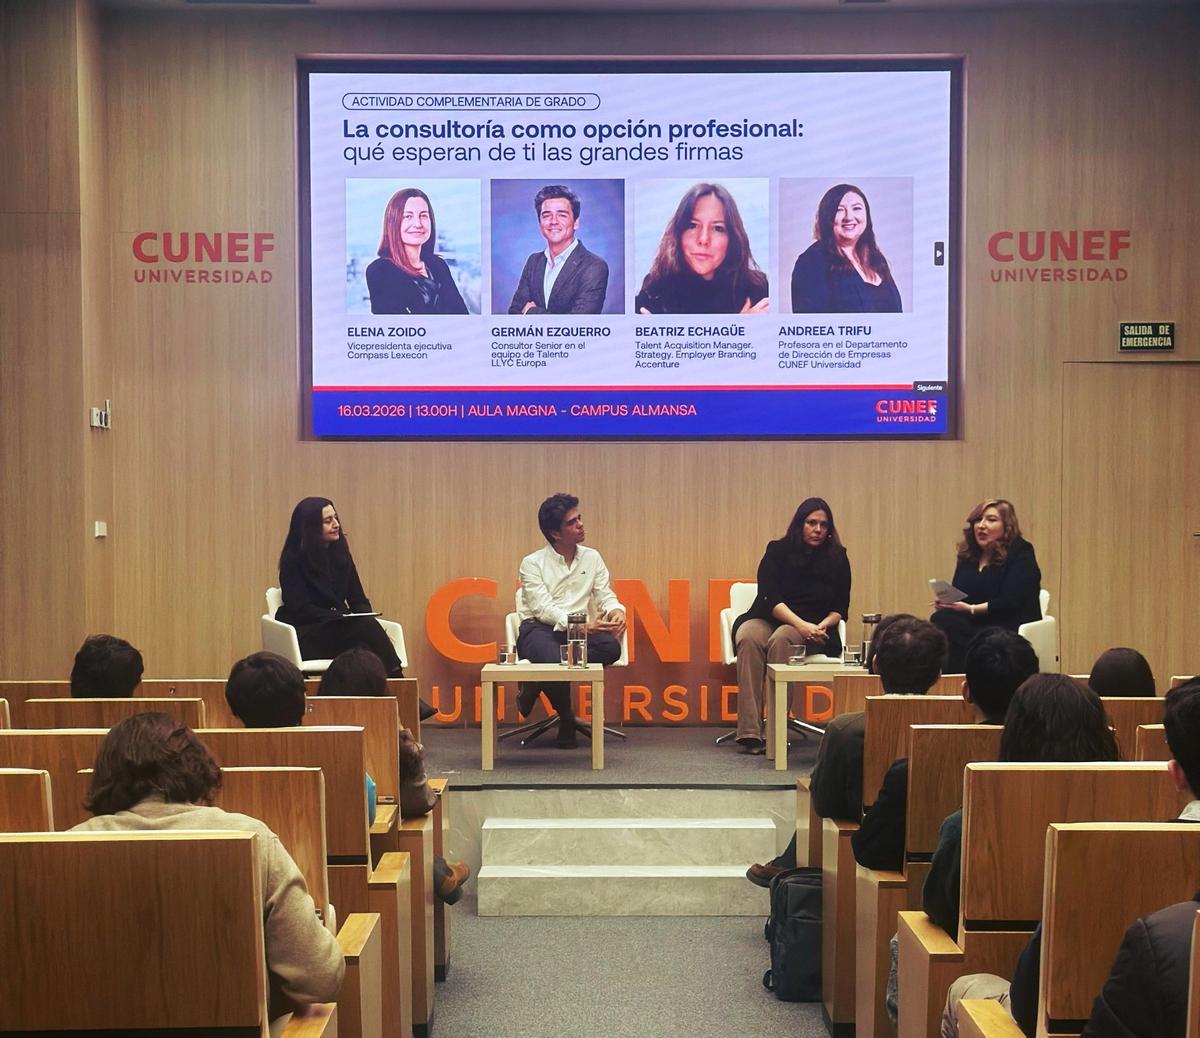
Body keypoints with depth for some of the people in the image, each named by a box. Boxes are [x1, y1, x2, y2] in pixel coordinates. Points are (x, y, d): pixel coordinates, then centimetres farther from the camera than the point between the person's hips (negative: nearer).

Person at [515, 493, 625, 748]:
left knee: (611, 647, -32)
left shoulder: (592, 558, 14)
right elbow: (543, 608, -12)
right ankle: (566, 718, -8)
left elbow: (605, 595, 11)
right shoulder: (533, 563, 0)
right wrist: (582, 625, -28)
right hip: (539, 629, -4)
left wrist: (616, 611, -16)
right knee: (554, 659, -41)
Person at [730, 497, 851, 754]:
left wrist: (821, 627, -14)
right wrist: (801, 624, -21)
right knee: (747, 638, -35)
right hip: (768, 619, 0)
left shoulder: (837, 558, 10)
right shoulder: (778, 551, 6)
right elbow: (769, 597, -7)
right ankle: (749, 732, -42)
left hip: (813, 629, 0)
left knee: (781, 639, -36)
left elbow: (840, 608, 8)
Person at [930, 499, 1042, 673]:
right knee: (941, 620, -29)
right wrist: (946, 604, -13)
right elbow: (957, 596, 11)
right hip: (973, 626, 6)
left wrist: (971, 609, -21)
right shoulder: (968, 556, 19)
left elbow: (1010, 602, -12)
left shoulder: (1021, 555, 0)